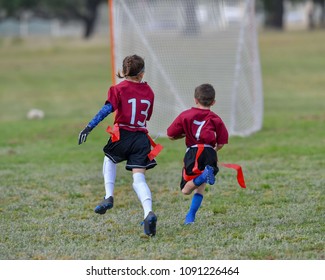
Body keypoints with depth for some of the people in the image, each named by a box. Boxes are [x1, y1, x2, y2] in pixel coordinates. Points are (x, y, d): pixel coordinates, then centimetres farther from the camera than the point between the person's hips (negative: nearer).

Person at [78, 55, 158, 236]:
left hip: (122, 136, -2)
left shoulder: (119, 89, -3)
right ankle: (149, 212, -26)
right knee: (139, 179, -2)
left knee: (109, 160, 30)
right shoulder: (149, 92, 8)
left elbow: (107, 110, -14)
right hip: (142, 138, 2)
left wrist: (89, 128, -15)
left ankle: (109, 196, 13)